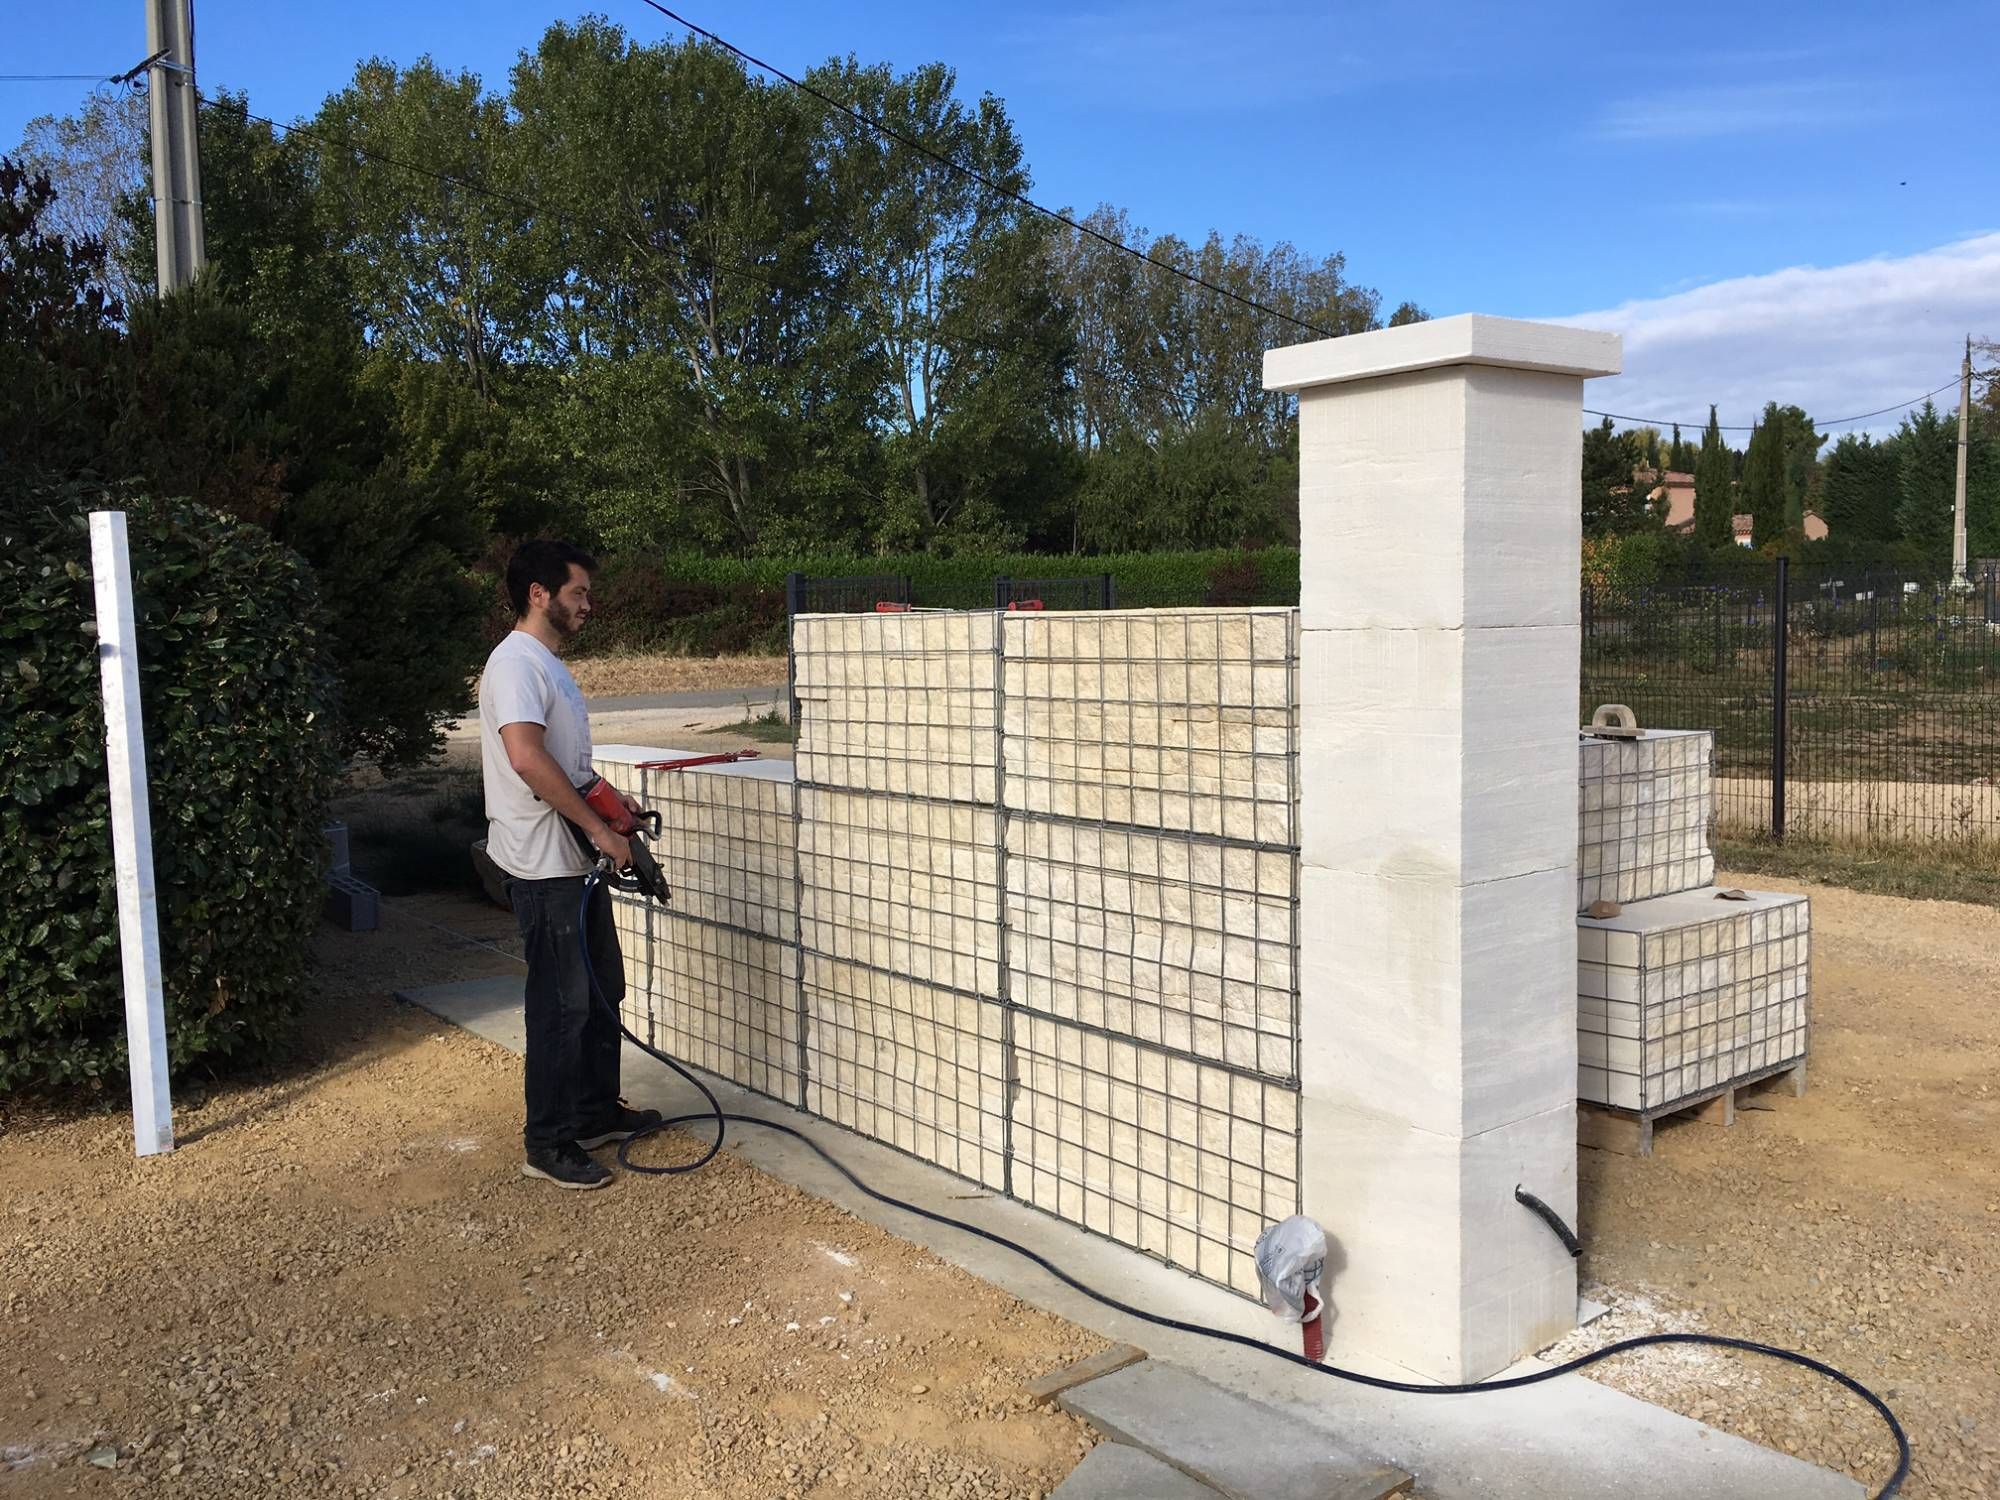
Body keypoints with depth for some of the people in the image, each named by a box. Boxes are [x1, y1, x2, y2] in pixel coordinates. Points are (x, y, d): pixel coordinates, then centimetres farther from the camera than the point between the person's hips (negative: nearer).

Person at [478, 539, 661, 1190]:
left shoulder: (547, 665, 16)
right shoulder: (516, 662, -17)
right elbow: (526, 756, -31)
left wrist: (609, 797, 10)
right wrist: (599, 827, -26)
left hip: (575, 863, 11)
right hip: (544, 867, -10)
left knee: (602, 988, 18)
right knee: (562, 1003, -3)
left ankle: (597, 1112, 32)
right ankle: (548, 1143, 9)